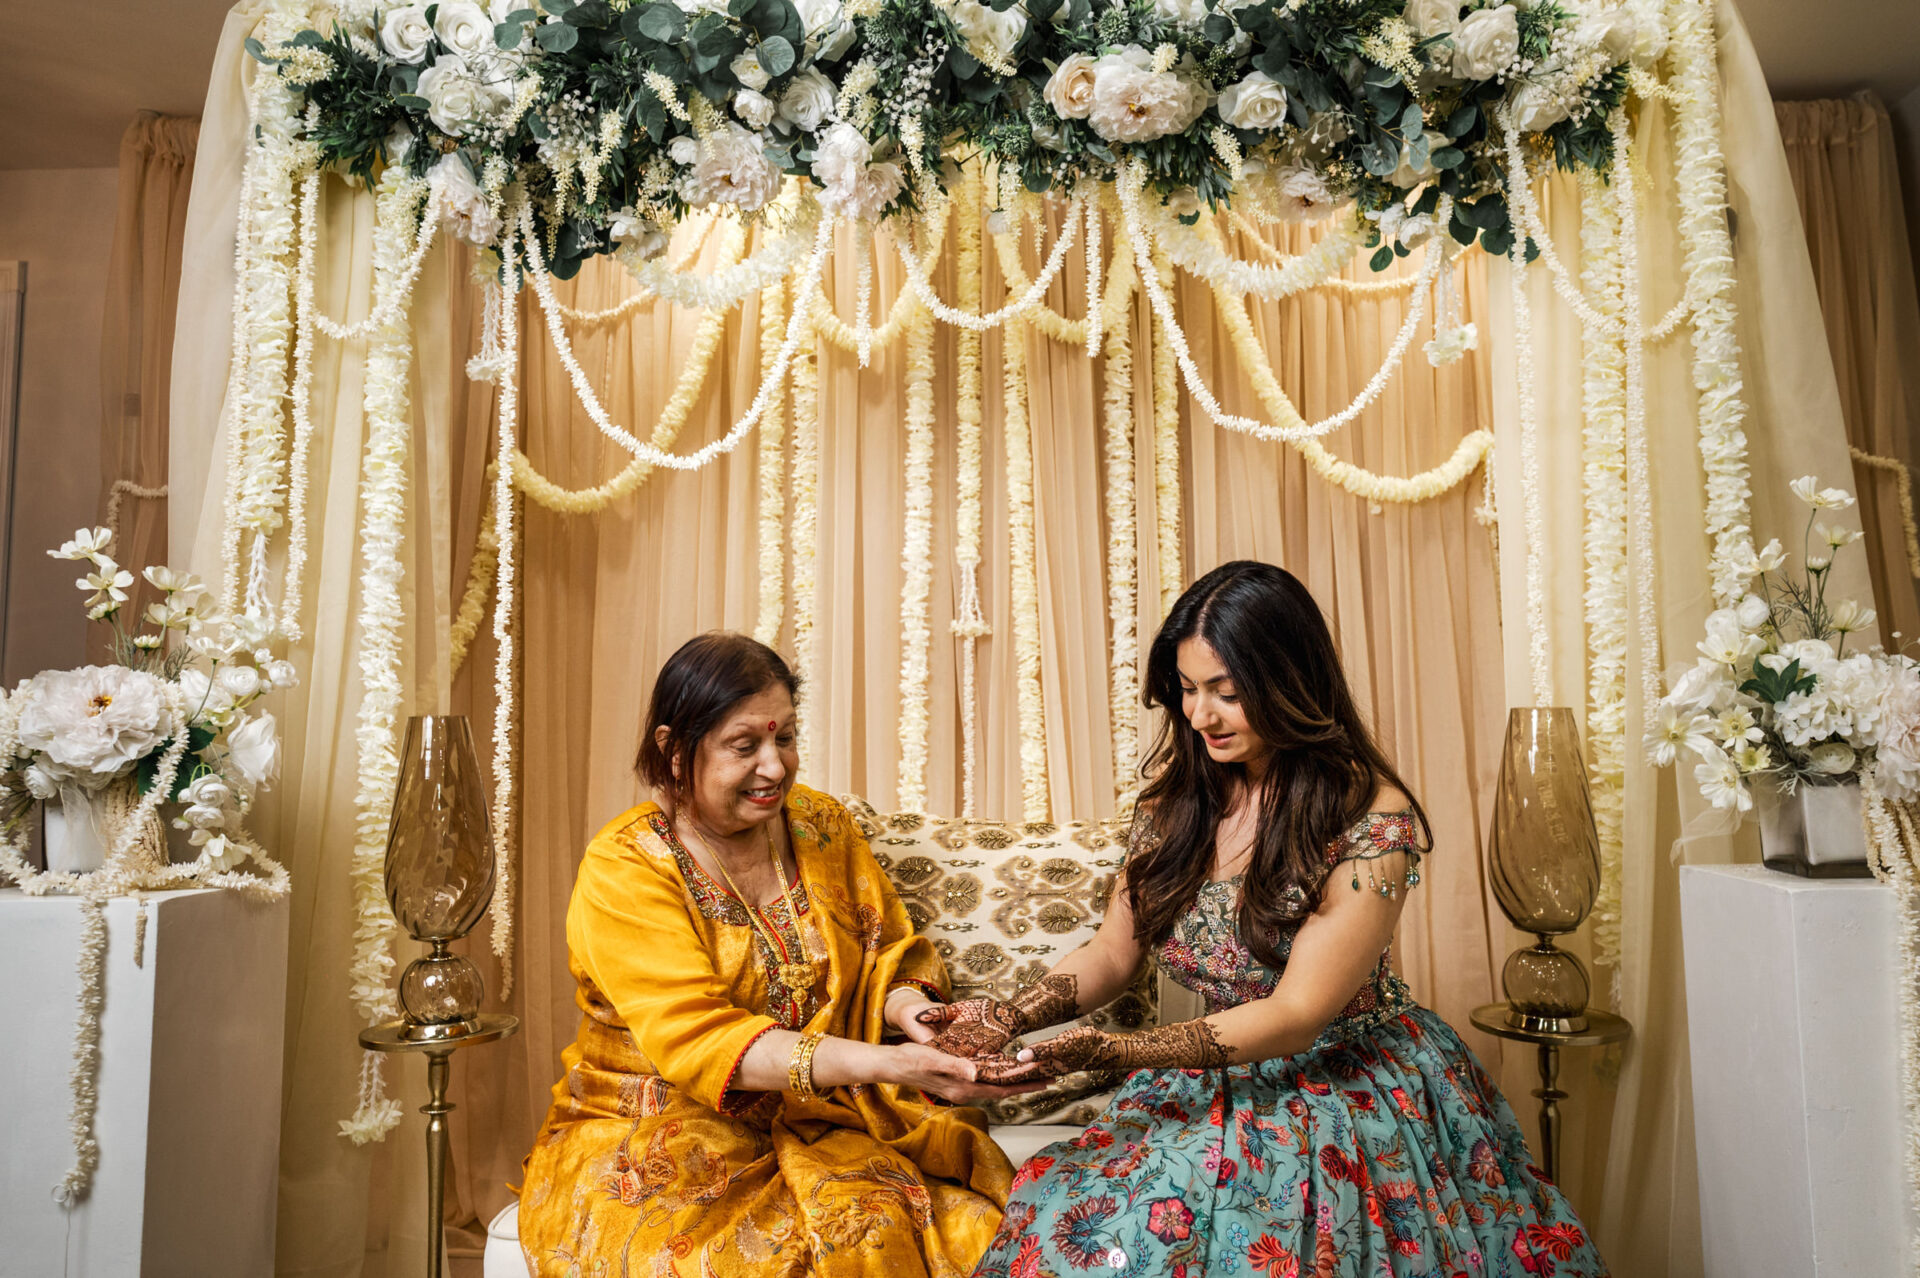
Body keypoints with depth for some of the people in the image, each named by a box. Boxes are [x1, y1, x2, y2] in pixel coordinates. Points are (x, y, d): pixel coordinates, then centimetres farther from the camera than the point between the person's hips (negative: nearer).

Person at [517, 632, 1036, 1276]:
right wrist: (887, 1064, -33)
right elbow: (694, 1040, -22)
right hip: (664, 1130, -3)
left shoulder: (821, 823, 5)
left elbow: (889, 951, 9)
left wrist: (908, 1006, -17)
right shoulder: (622, 868, -12)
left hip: (821, 1118, 4)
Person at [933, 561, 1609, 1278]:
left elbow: (1295, 1016, -19)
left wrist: (1103, 1052, -27)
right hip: (1215, 1083, 5)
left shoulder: (1372, 820, -16)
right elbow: (1114, 953, 6)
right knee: (1060, 1215, -23)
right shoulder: (1178, 789, 1)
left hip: (1348, 1080, -4)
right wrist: (1011, 1017, -14)